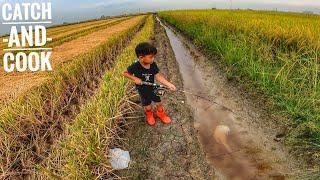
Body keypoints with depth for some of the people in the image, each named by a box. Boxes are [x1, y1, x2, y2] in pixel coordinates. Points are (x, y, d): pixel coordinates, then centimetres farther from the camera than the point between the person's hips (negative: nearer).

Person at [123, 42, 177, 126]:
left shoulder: (153, 64, -19)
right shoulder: (135, 66, -28)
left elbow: (158, 76, -20)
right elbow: (125, 73, -14)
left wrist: (169, 84, -32)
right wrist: (135, 78, -28)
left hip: (153, 88, 3)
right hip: (143, 91, -2)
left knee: (159, 103, 15)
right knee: (148, 107, 14)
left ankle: (161, 114, 48)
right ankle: (149, 115, 49)